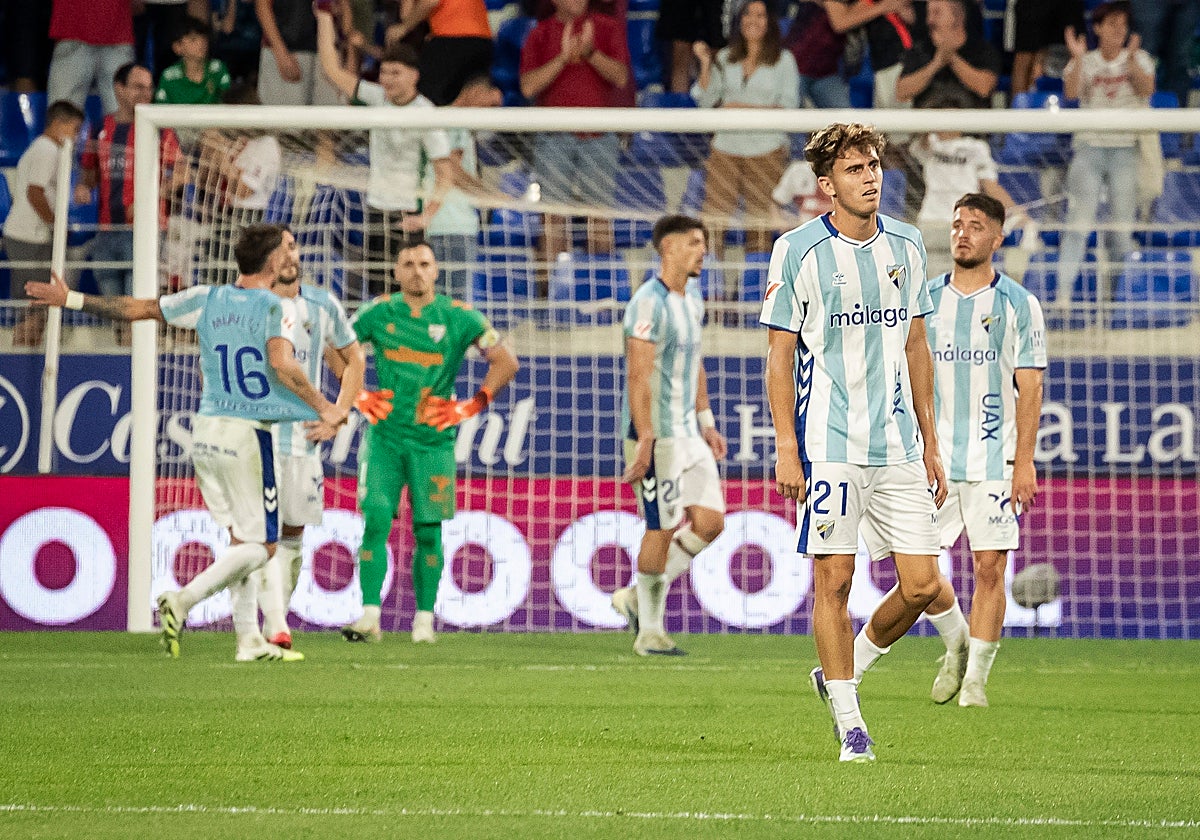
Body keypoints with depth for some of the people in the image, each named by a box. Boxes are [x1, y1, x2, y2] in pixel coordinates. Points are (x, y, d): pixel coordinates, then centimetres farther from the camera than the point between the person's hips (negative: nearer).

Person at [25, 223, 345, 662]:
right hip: (248, 434, -7)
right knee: (260, 544, -1)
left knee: (240, 538, 13)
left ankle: (249, 639, 11)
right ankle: (183, 600, -19)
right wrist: (324, 408, -14)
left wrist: (70, 299, 19)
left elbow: (138, 308, 10)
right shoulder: (277, 307, -8)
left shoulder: (208, 299, 8)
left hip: (206, 429, 7)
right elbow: (282, 365, -24)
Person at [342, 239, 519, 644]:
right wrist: (359, 397, 4)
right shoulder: (379, 313, 3)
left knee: (428, 531, 1)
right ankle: (370, 617, -10)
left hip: (433, 440, -1)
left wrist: (473, 405, -9)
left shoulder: (459, 317, -2)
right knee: (375, 521, -10)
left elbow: (505, 361, 0)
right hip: (384, 436, 1)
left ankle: (424, 620, 10)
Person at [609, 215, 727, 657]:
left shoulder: (692, 298, 14)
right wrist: (645, 441, -24)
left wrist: (705, 421, 20)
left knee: (710, 522, 4)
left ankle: (637, 598, 17)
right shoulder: (650, 303, -16)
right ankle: (650, 632, 7)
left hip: (688, 432, 9)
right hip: (657, 434, -9)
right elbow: (638, 376, -20)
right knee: (663, 529, -4)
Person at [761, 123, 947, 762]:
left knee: (922, 585, -1)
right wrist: (786, 447, -10)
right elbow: (779, 355, -3)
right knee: (834, 581, -4)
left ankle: (840, 672, 22)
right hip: (829, 444, -5)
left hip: (898, 446, 5)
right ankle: (848, 722, 7)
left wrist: (929, 439, 16)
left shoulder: (906, 246, 10)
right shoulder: (798, 252, -4)